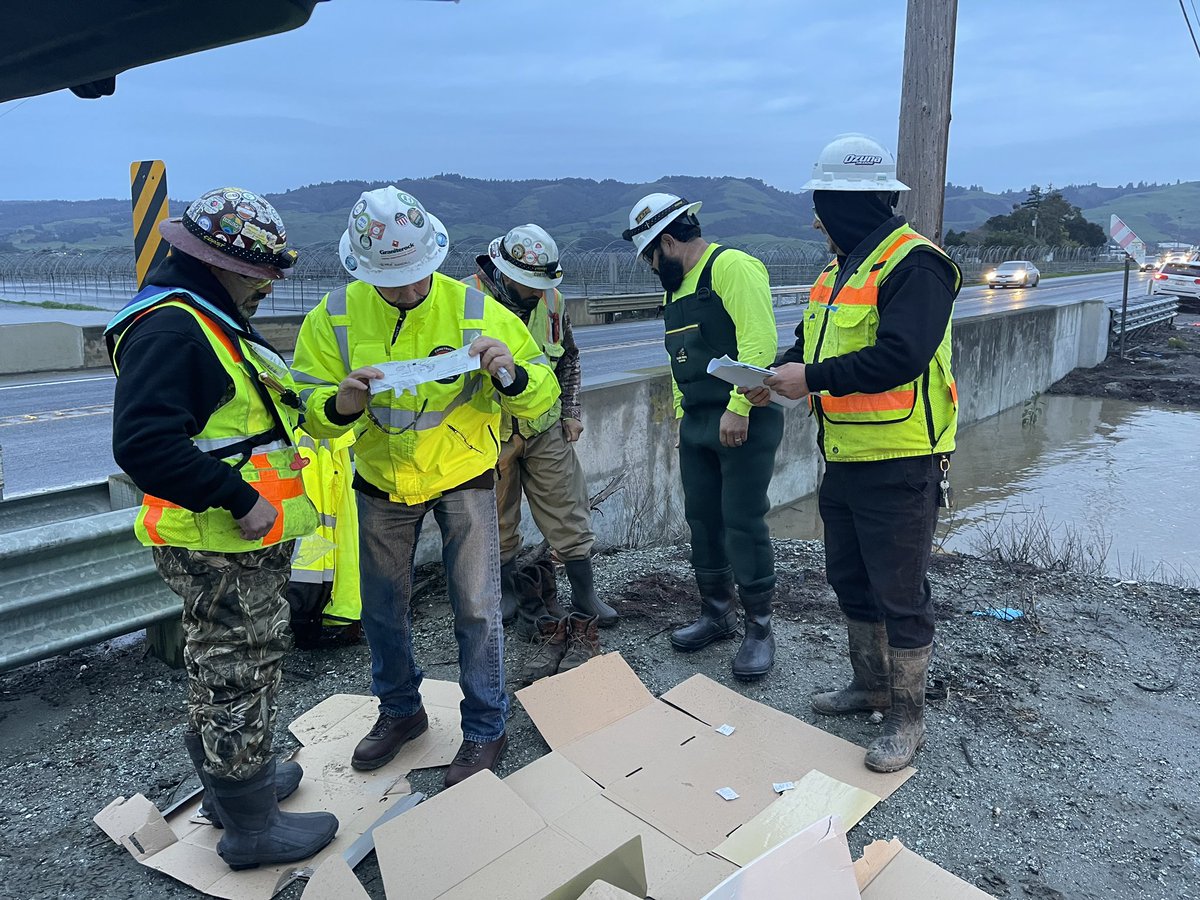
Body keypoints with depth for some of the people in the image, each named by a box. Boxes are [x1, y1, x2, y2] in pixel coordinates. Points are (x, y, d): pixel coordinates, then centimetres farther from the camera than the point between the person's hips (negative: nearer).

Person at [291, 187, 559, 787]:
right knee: (383, 608, 16)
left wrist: (510, 374, -37)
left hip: (464, 477, -2)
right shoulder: (335, 317, -12)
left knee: (476, 611, 1)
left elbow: (541, 397, -14)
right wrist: (340, 403, -34)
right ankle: (400, 710, 41)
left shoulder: (475, 311, -17)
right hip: (382, 483, 3)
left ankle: (484, 731, 22)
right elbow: (306, 408, -11)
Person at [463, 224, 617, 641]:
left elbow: (568, 358, 15)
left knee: (569, 516, 6)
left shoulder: (550, 299, 1)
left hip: (546, 429, 3)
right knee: (498, 521, 10)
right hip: (491, 434, -3)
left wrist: (570, 411, 10)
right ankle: (509, 594, 29)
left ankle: (585, 596, 19)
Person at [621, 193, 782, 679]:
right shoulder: (675, 286, 18)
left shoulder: (732, 267, -12)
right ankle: (717, 614, 28)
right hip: (697, 424, 9)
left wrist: (738, 409, -24)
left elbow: (758, 341, -21)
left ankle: (759, 629, 10)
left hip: (744, 423, -9)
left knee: (743, 524, -4)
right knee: (703, 521, 13)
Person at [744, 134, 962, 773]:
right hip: (845, 458, 10)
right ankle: (870, 684, 40)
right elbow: (813, 341, 18)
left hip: (899, 465, -9)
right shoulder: (840, 270, 13)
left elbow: (900, 356, -28)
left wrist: (812, 379, -24)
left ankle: (907, 717, 20)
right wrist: (777, 374, -1)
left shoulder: (914, 265, -17)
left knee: (899, 594, 2)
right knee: (850, 581, 20)